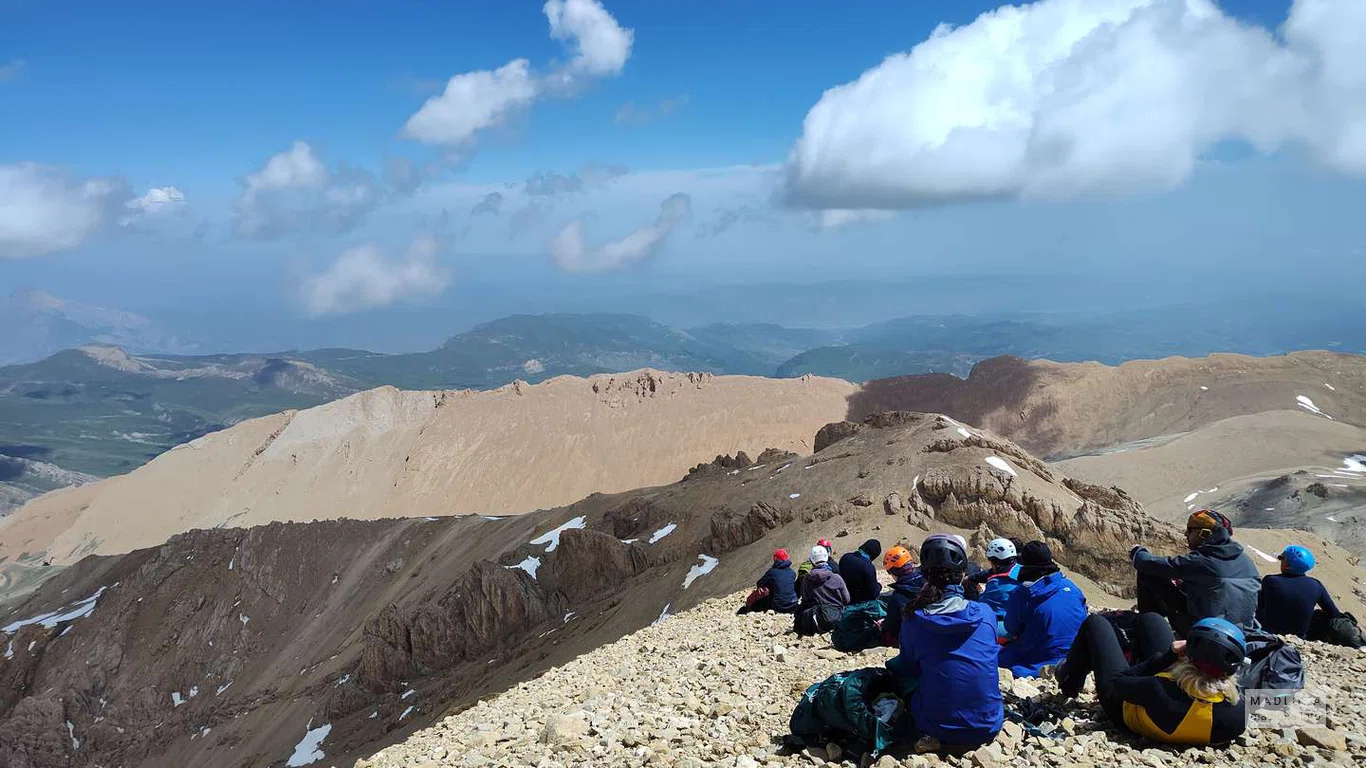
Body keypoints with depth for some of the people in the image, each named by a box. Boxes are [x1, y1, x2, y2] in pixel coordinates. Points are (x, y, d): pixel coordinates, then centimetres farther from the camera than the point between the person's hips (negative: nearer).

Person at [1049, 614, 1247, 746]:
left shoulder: (1158, 692, -47)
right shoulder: (1238, 714, -35)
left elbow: (1116, 682, -25)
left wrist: (1167, 657, -20)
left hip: (1122, 705, -4)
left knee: (1096, 623, 15)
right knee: (1151, 619, 21)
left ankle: (1068, 682, 41)